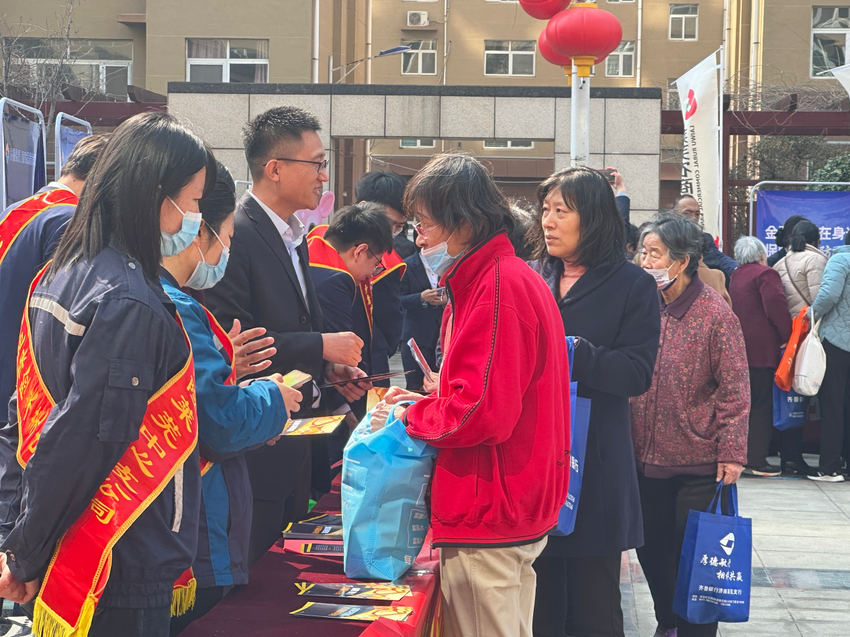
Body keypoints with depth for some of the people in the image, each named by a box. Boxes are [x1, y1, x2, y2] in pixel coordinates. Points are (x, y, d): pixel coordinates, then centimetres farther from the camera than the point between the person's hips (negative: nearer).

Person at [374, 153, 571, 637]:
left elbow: (483, 413, -23)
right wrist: (426, 402, 8)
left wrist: (411, 415, -7)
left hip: (488, 522, -10)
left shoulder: (500, 286, -18)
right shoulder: (517, 276, 15)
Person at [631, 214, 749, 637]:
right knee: (652, 547, 14)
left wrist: (731, 452, -14)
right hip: (646, 456, 5)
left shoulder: (715, 313, -12)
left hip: (697, 460, -5)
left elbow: (734, 389, -10)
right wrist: (629, 440, 7)